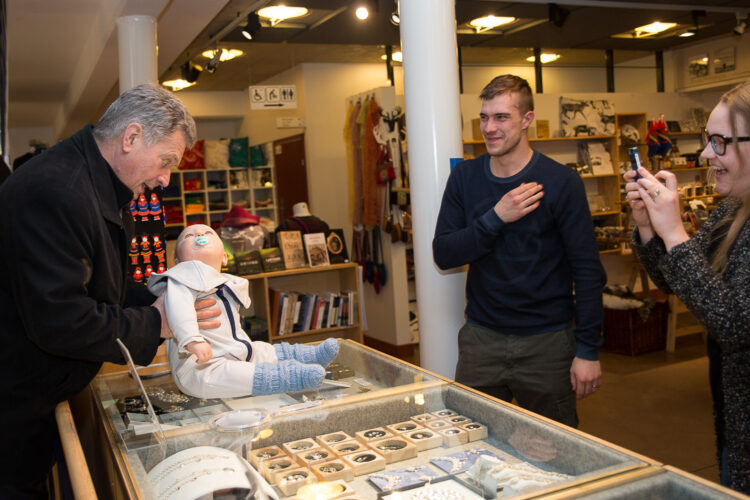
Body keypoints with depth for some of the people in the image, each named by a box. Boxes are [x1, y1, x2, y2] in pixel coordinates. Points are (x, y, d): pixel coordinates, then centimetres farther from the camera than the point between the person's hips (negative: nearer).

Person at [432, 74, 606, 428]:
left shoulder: (560, 182, -8)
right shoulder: (465, 178, 2)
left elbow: (588, 270, -7)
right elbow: (443, 255, -4)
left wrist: (588, 350, -10)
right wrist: (495, 218, -17)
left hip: (547, 343, -2)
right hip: (481, 339, 3)